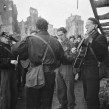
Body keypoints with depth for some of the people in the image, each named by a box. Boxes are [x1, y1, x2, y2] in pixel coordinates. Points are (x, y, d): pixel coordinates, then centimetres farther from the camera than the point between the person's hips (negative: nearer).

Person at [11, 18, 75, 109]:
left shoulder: (30, 39, -8)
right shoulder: (55, 42, -1)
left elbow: (15, 50, -10)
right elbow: (63, 58, 9)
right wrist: (72, 57, 30)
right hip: (50, 75, 2)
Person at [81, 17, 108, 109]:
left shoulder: (100, 37, -5)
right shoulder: (86, 38, 18)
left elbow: (104, 51, -24)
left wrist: (91, 41, -31)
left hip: (94, 71, -8)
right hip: (85, 70, 8)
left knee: (91, 99, -7)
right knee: (87, 97, 15)